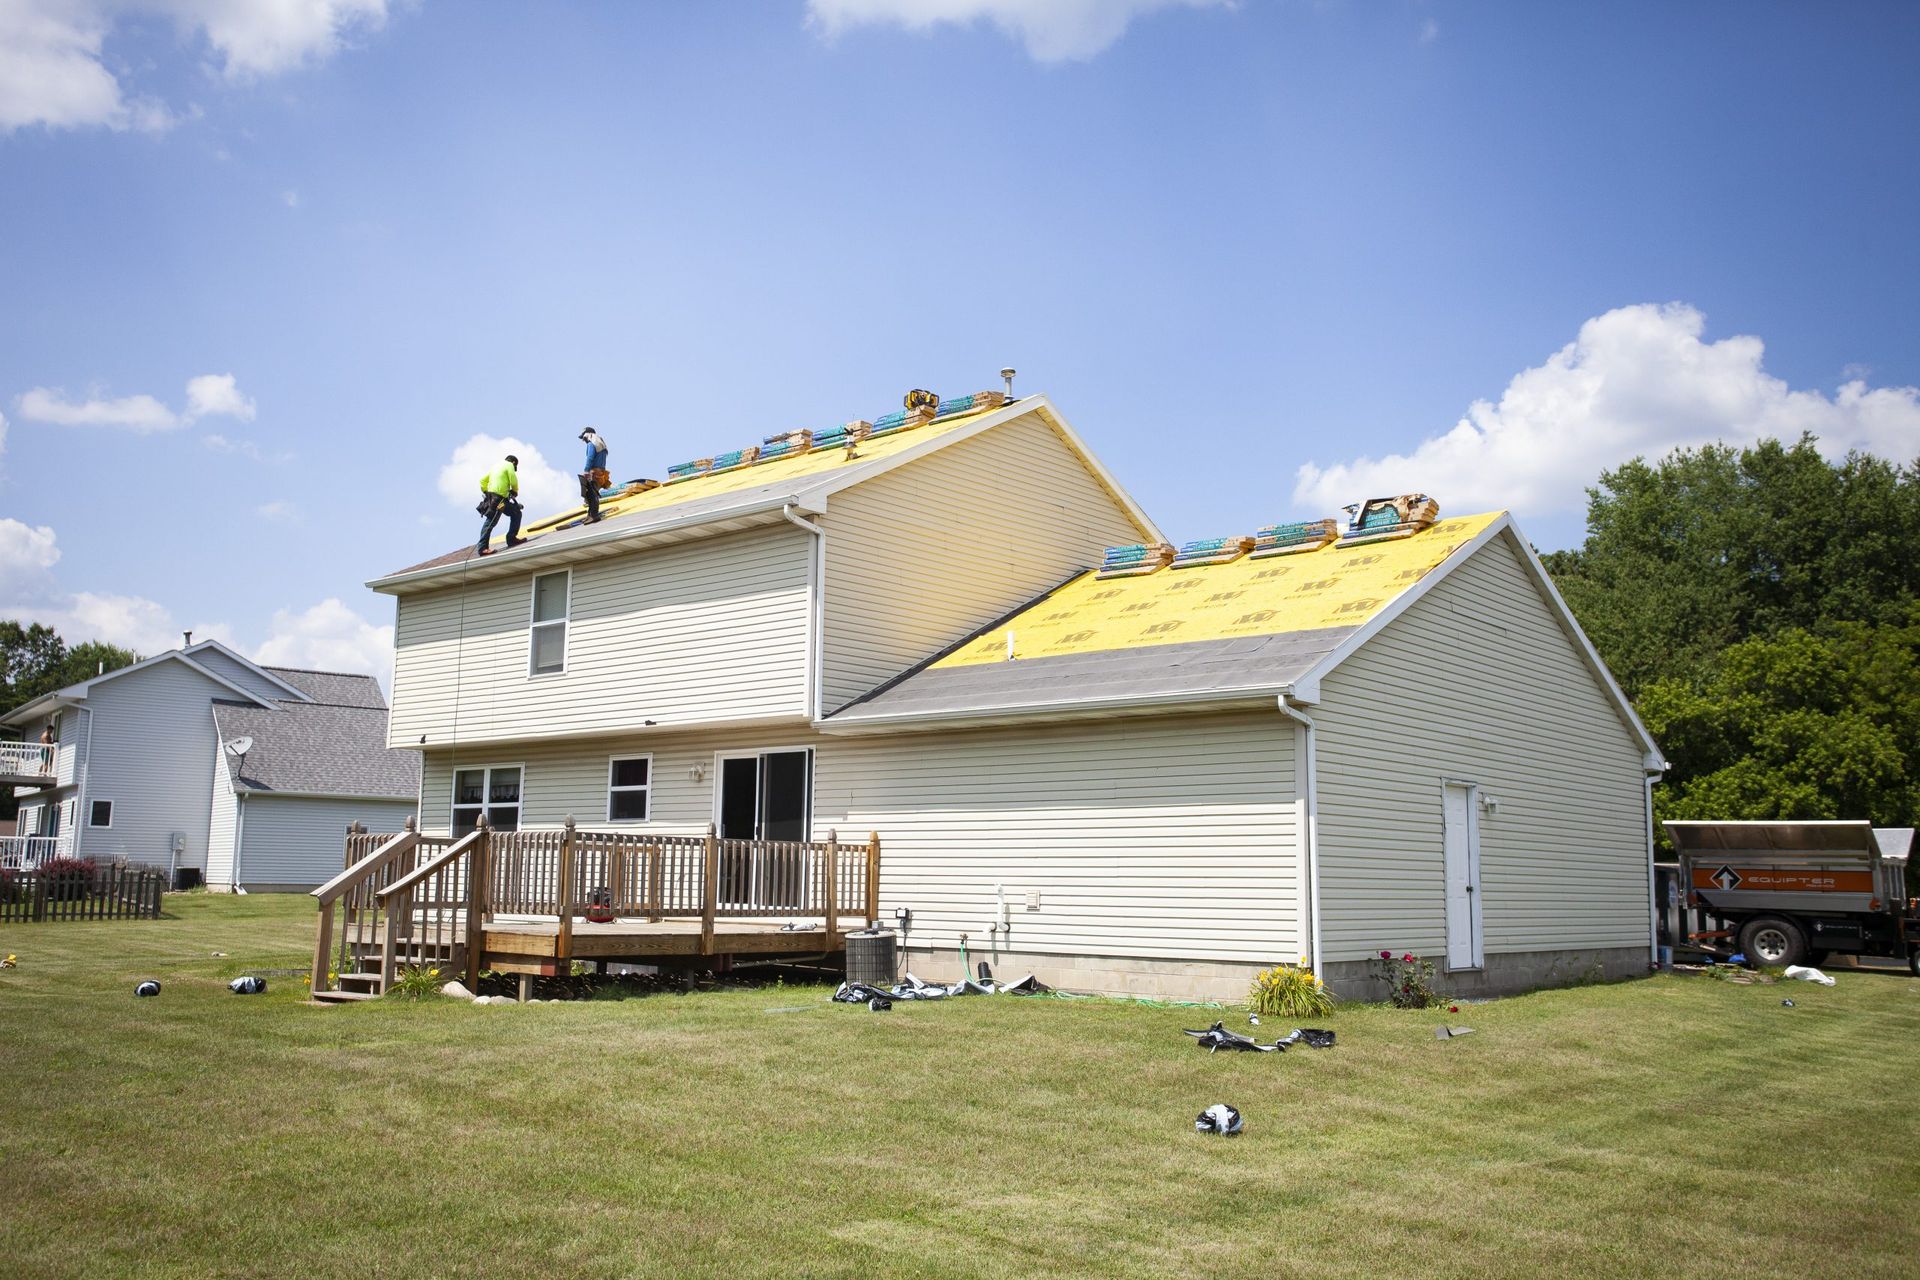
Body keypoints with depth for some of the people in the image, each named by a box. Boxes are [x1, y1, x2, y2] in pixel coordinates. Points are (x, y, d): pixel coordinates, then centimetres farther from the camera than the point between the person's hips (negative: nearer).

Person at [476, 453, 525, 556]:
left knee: (516, 513, 14)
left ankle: (512, 538, 10)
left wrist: (485, 492, 24)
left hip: (491, 495, 9)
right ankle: (482, 547, -15)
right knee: (491, 522, -11)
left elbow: (482, 480, 25)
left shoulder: (496, 467, 27)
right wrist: (515, 492, 9)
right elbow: (513, 481, -7)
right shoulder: (509, 465, 4)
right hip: (499, 497, -9)